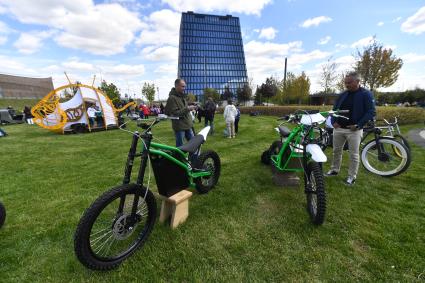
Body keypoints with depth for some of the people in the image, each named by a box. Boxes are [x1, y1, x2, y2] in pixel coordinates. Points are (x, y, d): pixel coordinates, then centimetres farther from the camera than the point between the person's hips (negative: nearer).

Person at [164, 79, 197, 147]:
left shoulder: (182, 96, 14)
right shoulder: (172, 98, -14)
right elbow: (175, 113, -21)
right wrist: (187, 109, -25)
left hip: (187, 125, 9)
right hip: (179, 126, -8)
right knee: (180, 146, 2)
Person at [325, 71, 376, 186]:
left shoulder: (366, 94, -5)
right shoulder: (342, 95, 9)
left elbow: (371, 112, -8)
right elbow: (335, 109, 16)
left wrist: (358, 125, -16)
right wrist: (334, 121, 1)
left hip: (354, 130, -5)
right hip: (338, 128, 5)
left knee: (354, 154, 3)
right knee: (336, 151, 13)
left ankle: (352, 176, 13)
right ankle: (334, 170, 28)